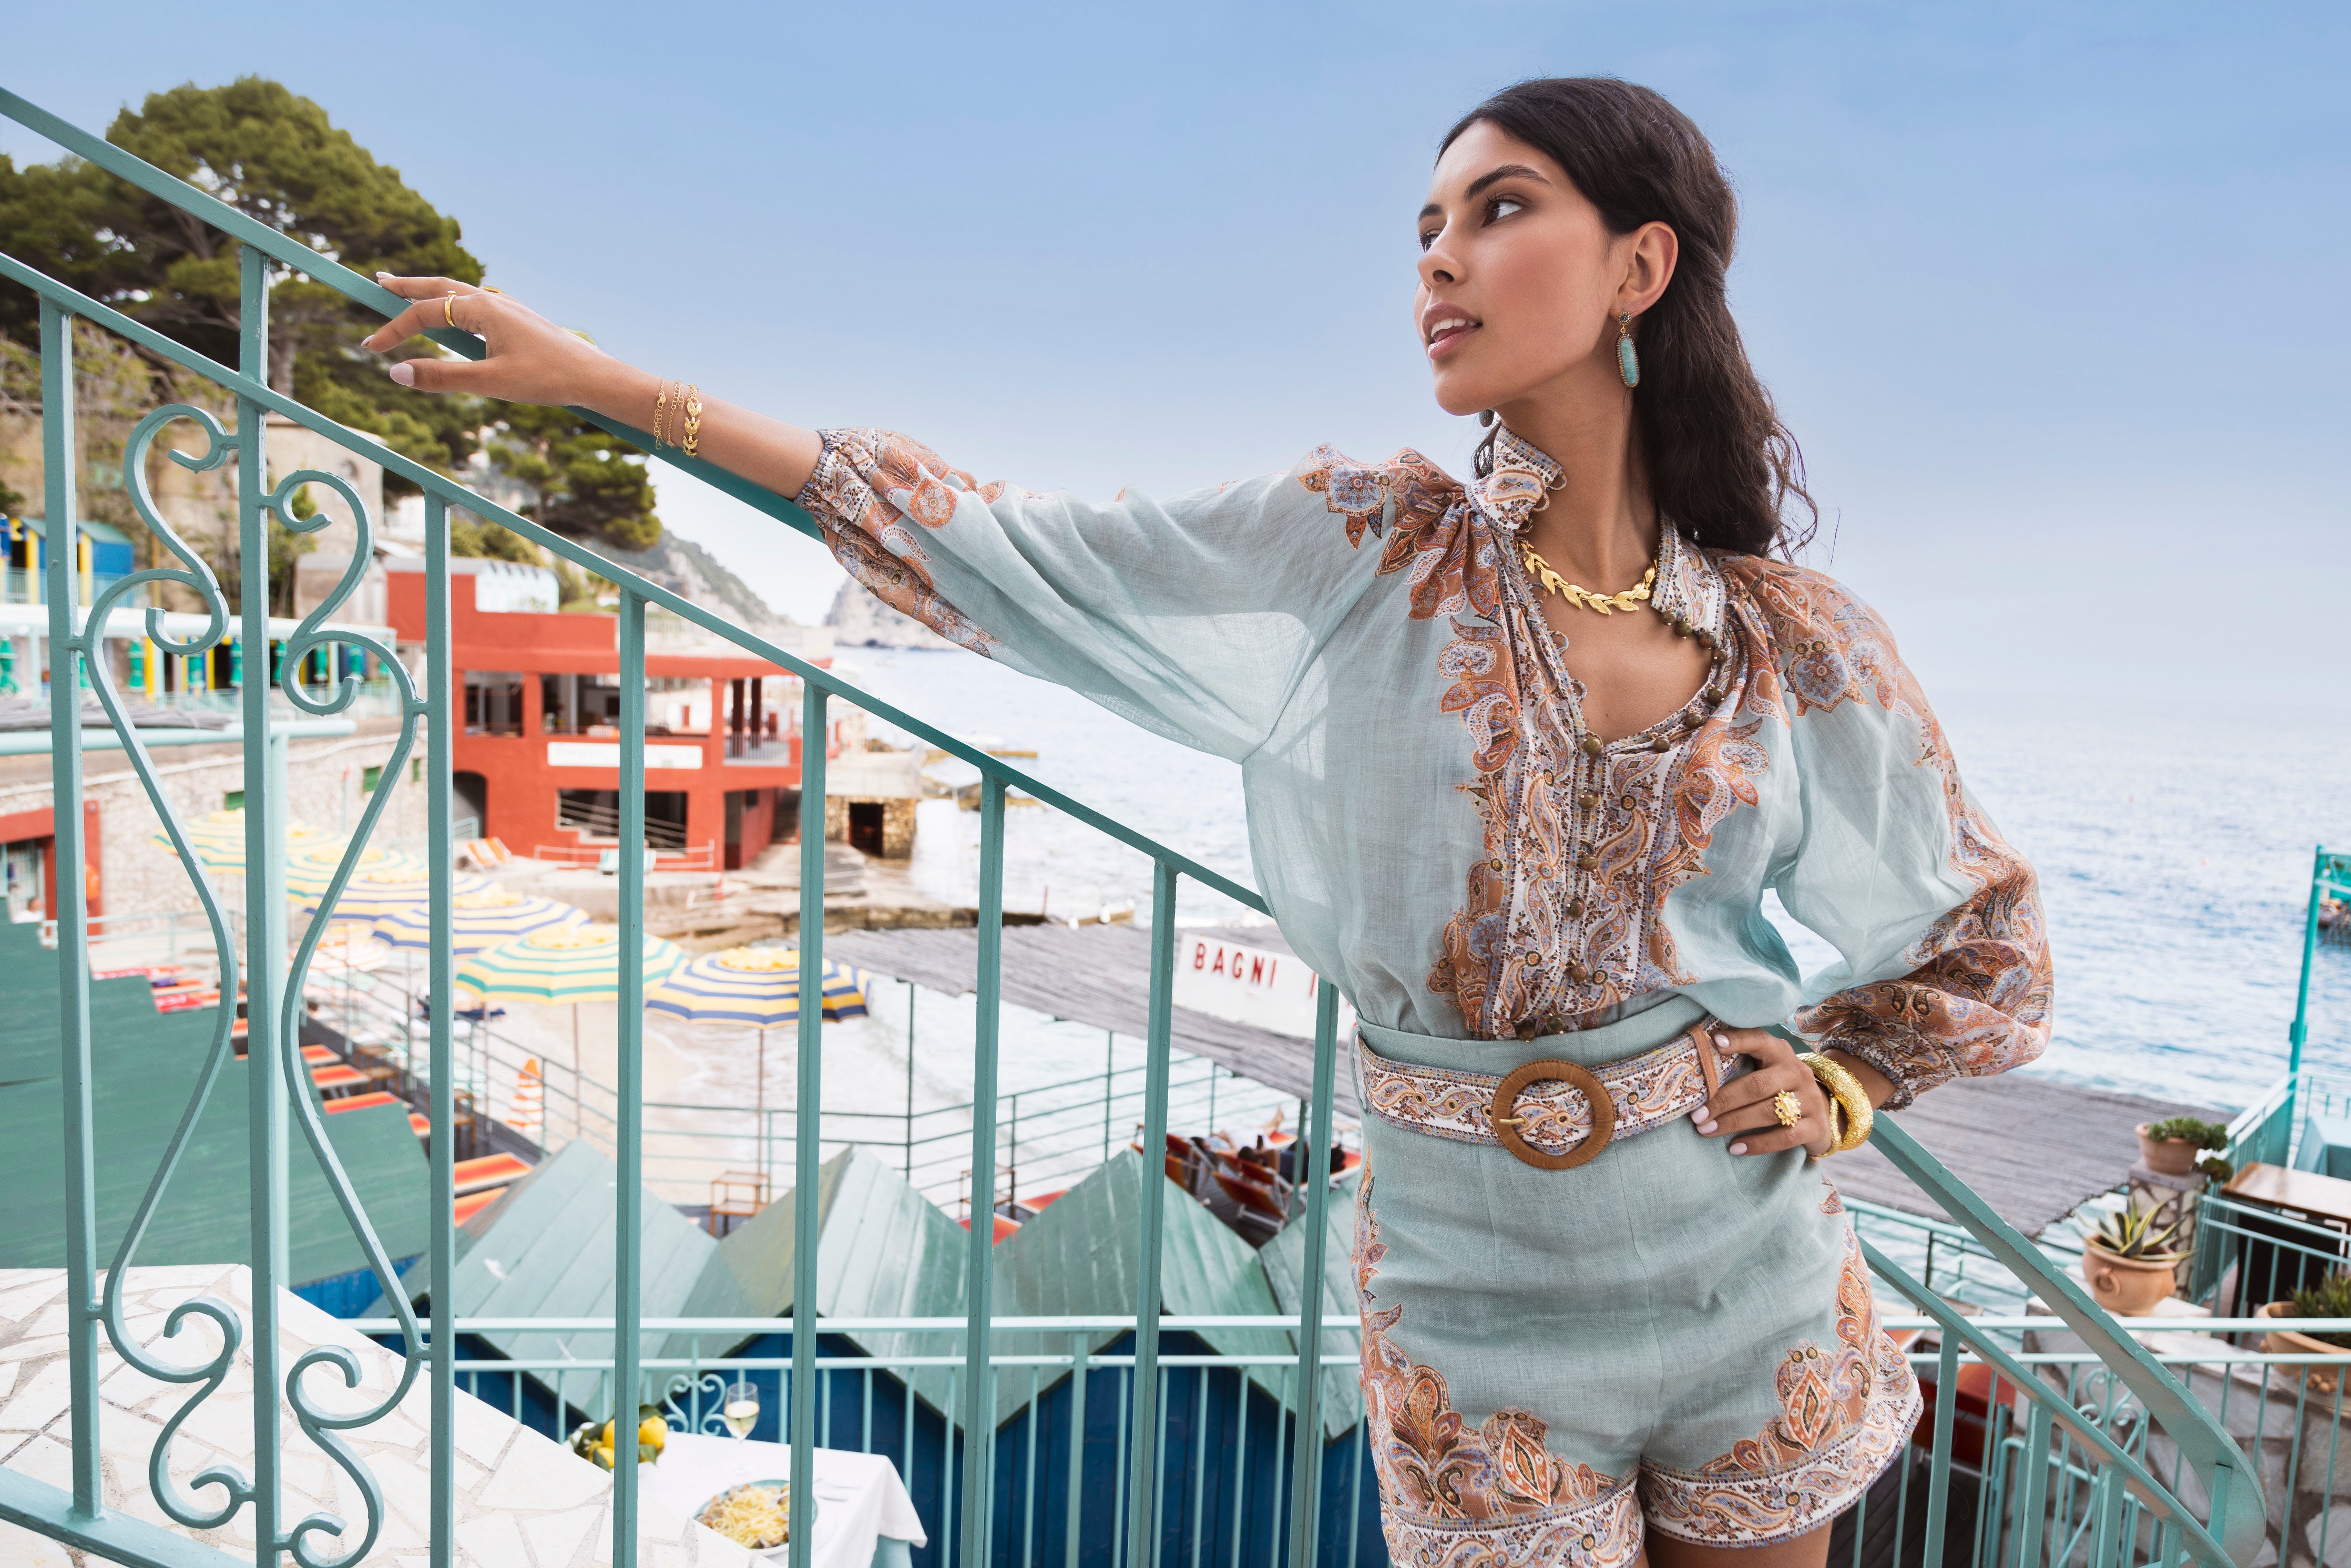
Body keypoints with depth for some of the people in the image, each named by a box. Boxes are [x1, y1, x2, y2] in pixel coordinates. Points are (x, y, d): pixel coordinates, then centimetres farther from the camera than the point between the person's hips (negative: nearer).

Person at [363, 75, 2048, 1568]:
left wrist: (1837, 1081, -4)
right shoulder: (1364, 553, -10)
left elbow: (1989, 929, 12)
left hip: (1759, 1291, 2)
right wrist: (592, 375, -6)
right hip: (1481, 1314, -2)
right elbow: (988, 541, -9)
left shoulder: (1799, 641, -5)